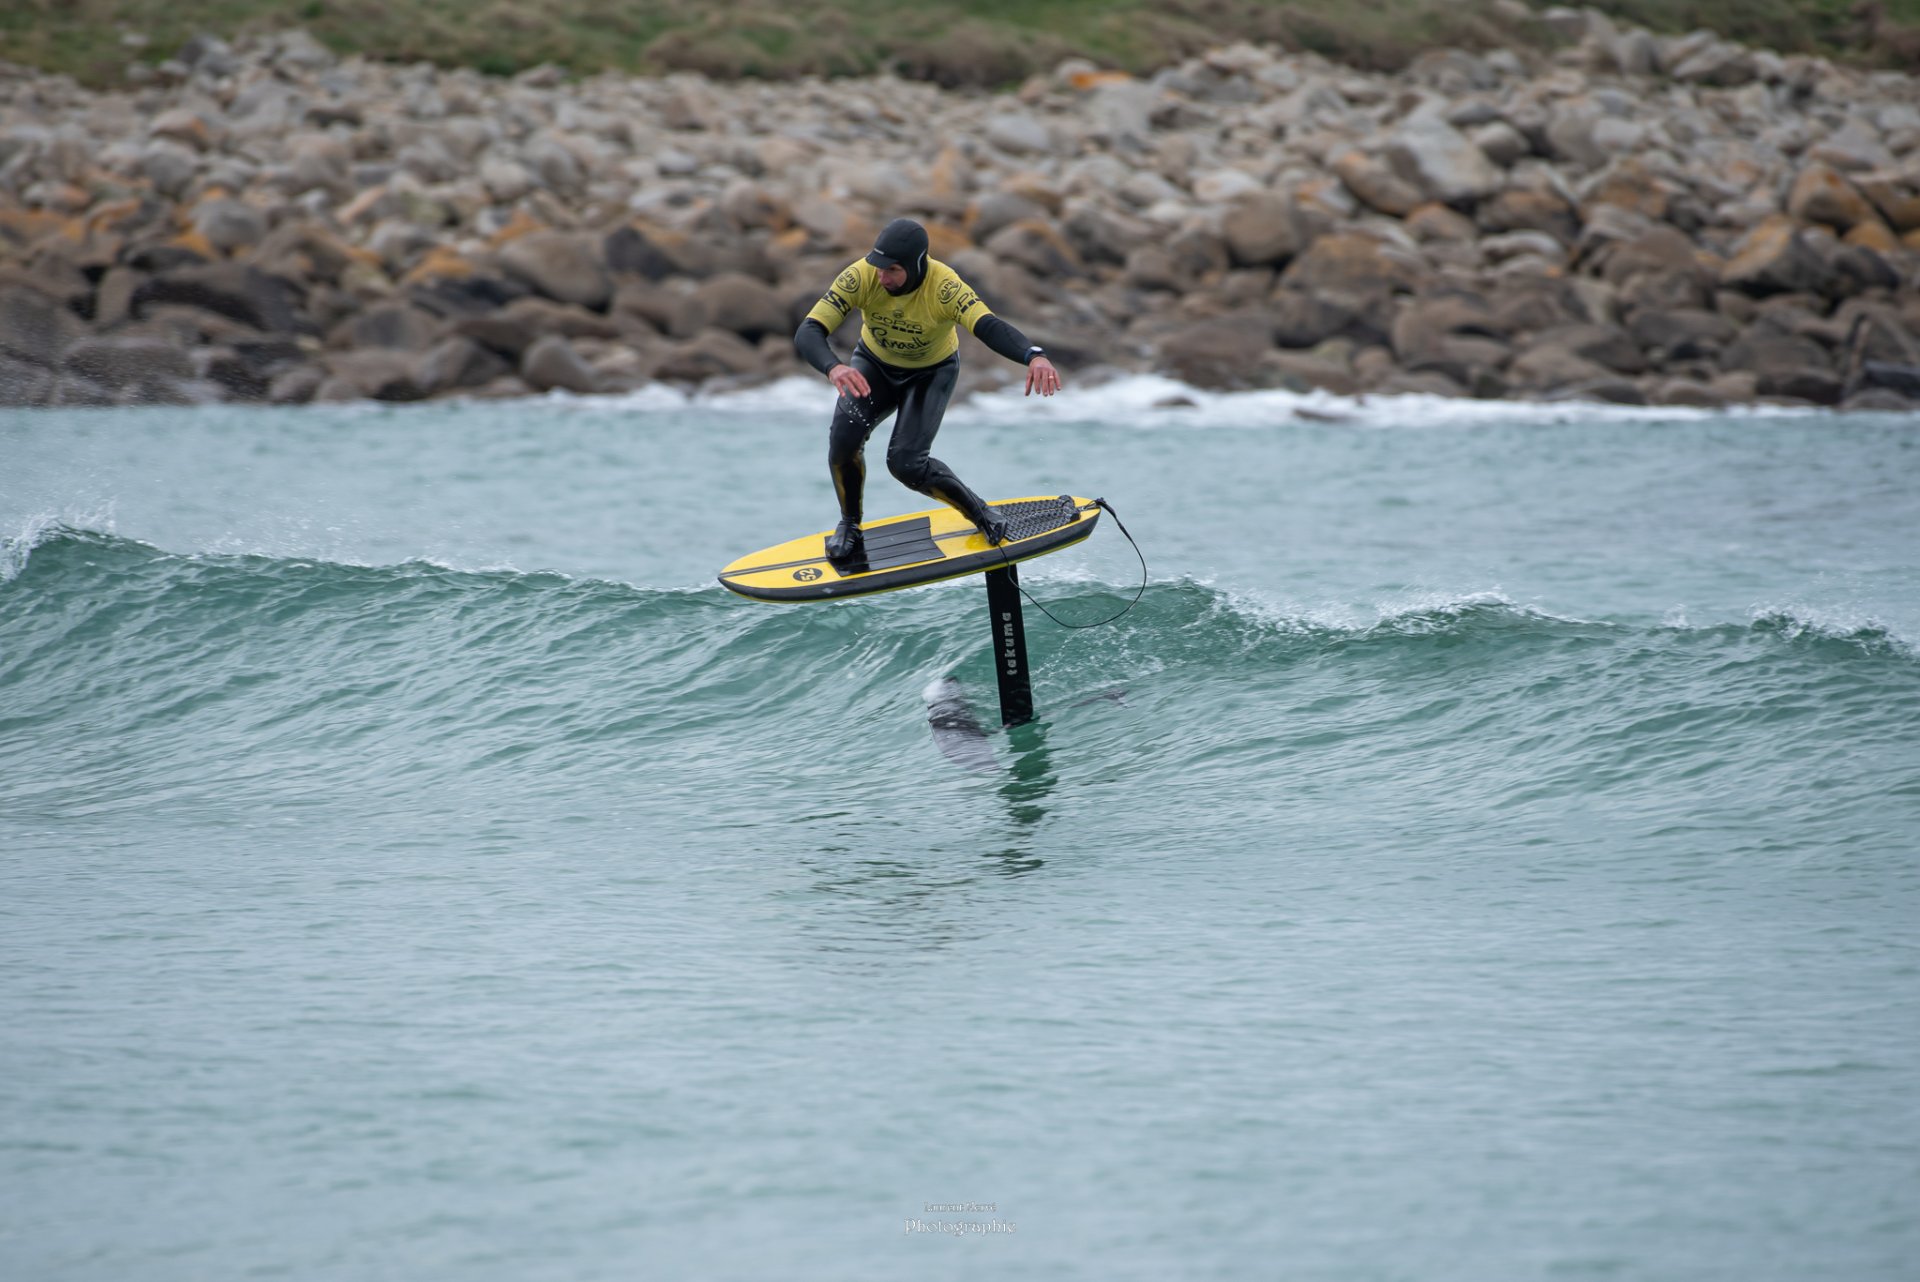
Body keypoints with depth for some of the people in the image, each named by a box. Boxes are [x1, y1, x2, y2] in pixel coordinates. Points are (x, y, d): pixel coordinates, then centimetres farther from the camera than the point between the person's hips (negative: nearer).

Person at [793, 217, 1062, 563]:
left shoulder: (944, 287, -36)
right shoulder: (860, 277, -31)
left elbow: (988, 326, -51)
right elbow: (807, 333, -36)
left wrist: (1033, 355, -72)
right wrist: (833, 367, -58)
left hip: (931, 372, -2)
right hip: (875, 365, 2)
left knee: (906, 463, -19)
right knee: (844, 437, -24)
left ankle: (978, 511, 8)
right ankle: (849, 525, 3)